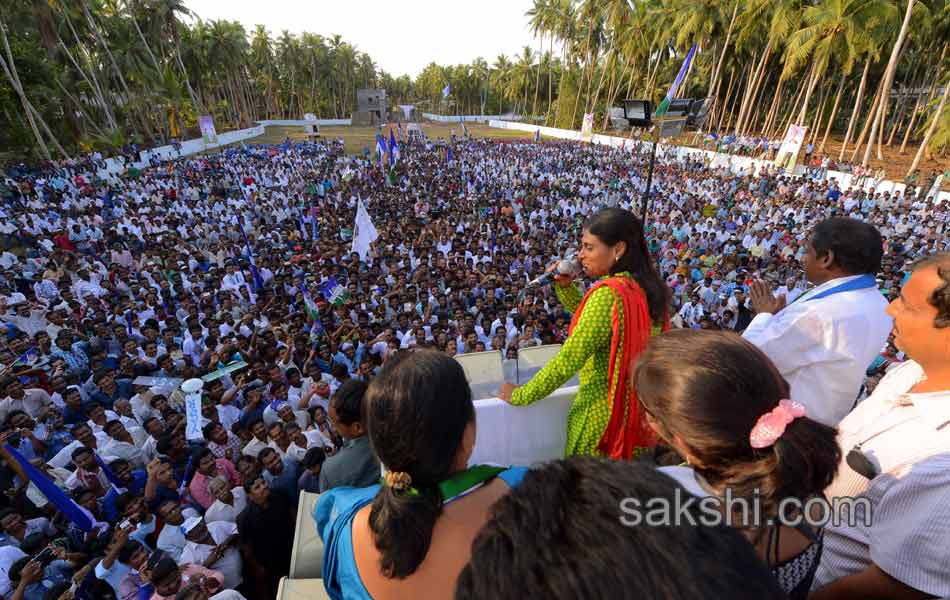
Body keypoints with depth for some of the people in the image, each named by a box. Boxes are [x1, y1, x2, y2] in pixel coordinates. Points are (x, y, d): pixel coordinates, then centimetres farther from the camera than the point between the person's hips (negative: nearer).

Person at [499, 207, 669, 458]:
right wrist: (565, 286, 4)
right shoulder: (645, 287, 2)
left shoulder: (609, 293, -24)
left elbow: (569, 359, -25)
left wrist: (521, 395, -14)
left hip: (603, 415, -8)